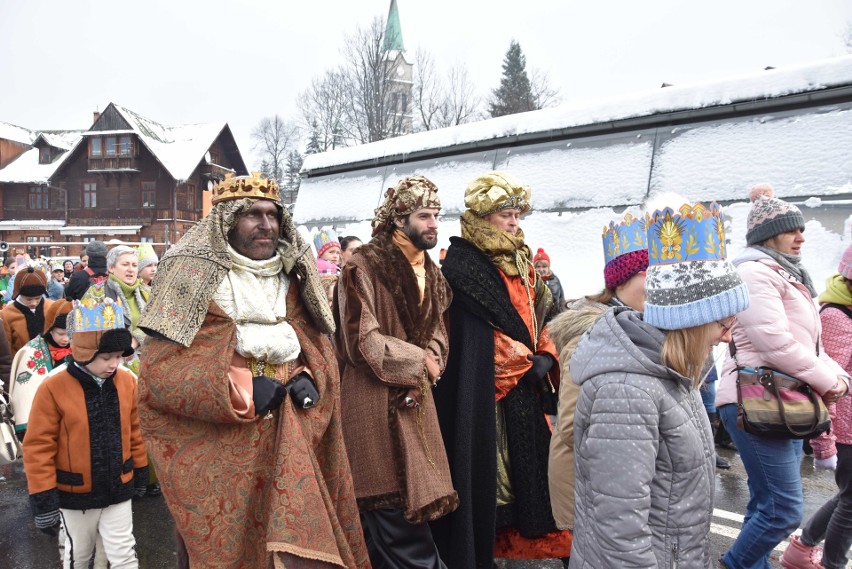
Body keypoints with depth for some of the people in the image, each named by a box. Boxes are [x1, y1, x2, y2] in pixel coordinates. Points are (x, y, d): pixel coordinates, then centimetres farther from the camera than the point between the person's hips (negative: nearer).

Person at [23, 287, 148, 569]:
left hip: (118, 489, 2)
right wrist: (43, 498, -12)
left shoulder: (127, 382, -7)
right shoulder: (54, 388, -19)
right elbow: (38, 447, -14)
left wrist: (140, 471, 11)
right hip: (73, 494, -2)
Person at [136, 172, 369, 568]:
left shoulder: (293, 278, 9)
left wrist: (309, 379, -6)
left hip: (290, 446, 4)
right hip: (218, 451, -3)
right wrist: (237, 390, -17)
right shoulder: (193, 276, -6)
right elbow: (158, 373, -10)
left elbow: (318, 346, 16)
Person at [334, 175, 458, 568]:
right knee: (394, 508, -2)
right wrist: (417, 362, -9)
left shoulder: (430, 273, 14)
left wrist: (427, 364, -4)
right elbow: (362, 341, -17)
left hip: (414, 400, 8)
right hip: (377, 403, -7)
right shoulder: (364, 267, -11)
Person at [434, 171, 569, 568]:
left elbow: (538, 314, 15)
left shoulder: (521, 261, 15)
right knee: (486, 461, -2)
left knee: (527, 459, 11)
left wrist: (545, 357, 0)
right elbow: (488, 325, -16)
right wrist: (526, 363, -13)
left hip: (525, 385, 8)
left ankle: (522, 534, 25)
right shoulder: (462, 264, -10)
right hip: (483, 384, -8)